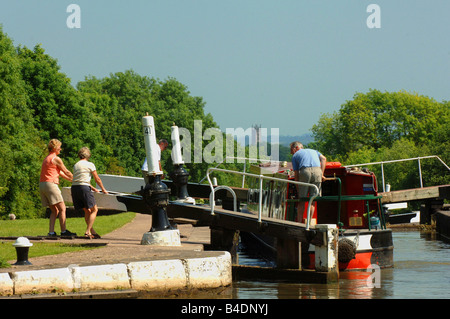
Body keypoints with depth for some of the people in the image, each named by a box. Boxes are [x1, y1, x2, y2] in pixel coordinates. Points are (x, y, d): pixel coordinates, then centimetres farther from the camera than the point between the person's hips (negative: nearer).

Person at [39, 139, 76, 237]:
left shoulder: (46, 159, 24)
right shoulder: (56, 159, -4)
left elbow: (60, 172, 31)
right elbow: (66, 172, 3)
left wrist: (70, 179, 35)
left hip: (42, 185, 9)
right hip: (50, 183, -9)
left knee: (55, 211, 11)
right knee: (62, 208, -8)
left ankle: (51, 232, 2)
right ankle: (64, 231, -13)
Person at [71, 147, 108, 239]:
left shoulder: (76, 165, 20)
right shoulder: (90, 165, 1)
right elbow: (97, 179, 7)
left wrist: (93, 188, 39)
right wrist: (103, 189, 23)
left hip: (74, 187, 6)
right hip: (84, 188, -6)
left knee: (87, 210, 16)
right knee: (94, 210, 3)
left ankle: (92, 231, 13)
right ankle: (88, 231, -9)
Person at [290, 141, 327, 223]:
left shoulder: (295, 156, 24)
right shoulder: (313, 151, 33)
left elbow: (296, 174, 17)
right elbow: (323, 158, 14)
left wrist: (298, 189, 19)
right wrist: (322, 174, 12)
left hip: (304, 171, -2)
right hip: (317, 171, 2)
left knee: (301, 201, 5)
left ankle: (299, 223, 1)